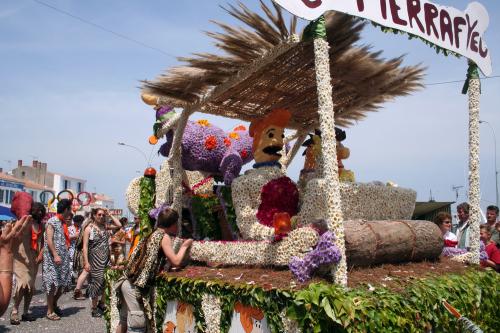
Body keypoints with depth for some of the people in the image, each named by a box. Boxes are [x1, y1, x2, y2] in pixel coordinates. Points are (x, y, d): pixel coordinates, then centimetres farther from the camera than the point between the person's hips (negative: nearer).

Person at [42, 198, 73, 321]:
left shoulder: (63, 223, 15)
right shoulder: (52, 222, -10)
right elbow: (49, 240, -18)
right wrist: (55, 255, -24)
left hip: (64, 258, 8)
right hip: (53, 258, -8)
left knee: (63, 283, 11)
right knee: (52, 284, -3)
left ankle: (54, 305, 30)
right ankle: (49, 311, 6)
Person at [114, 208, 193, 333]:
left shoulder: (153, 234, 15)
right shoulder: (164, 236, -9)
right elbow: (175, 261, -13)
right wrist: (184, 246, 1)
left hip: (128, 282, 9)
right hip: (136, 286, -9)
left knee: (124, 320, 18)